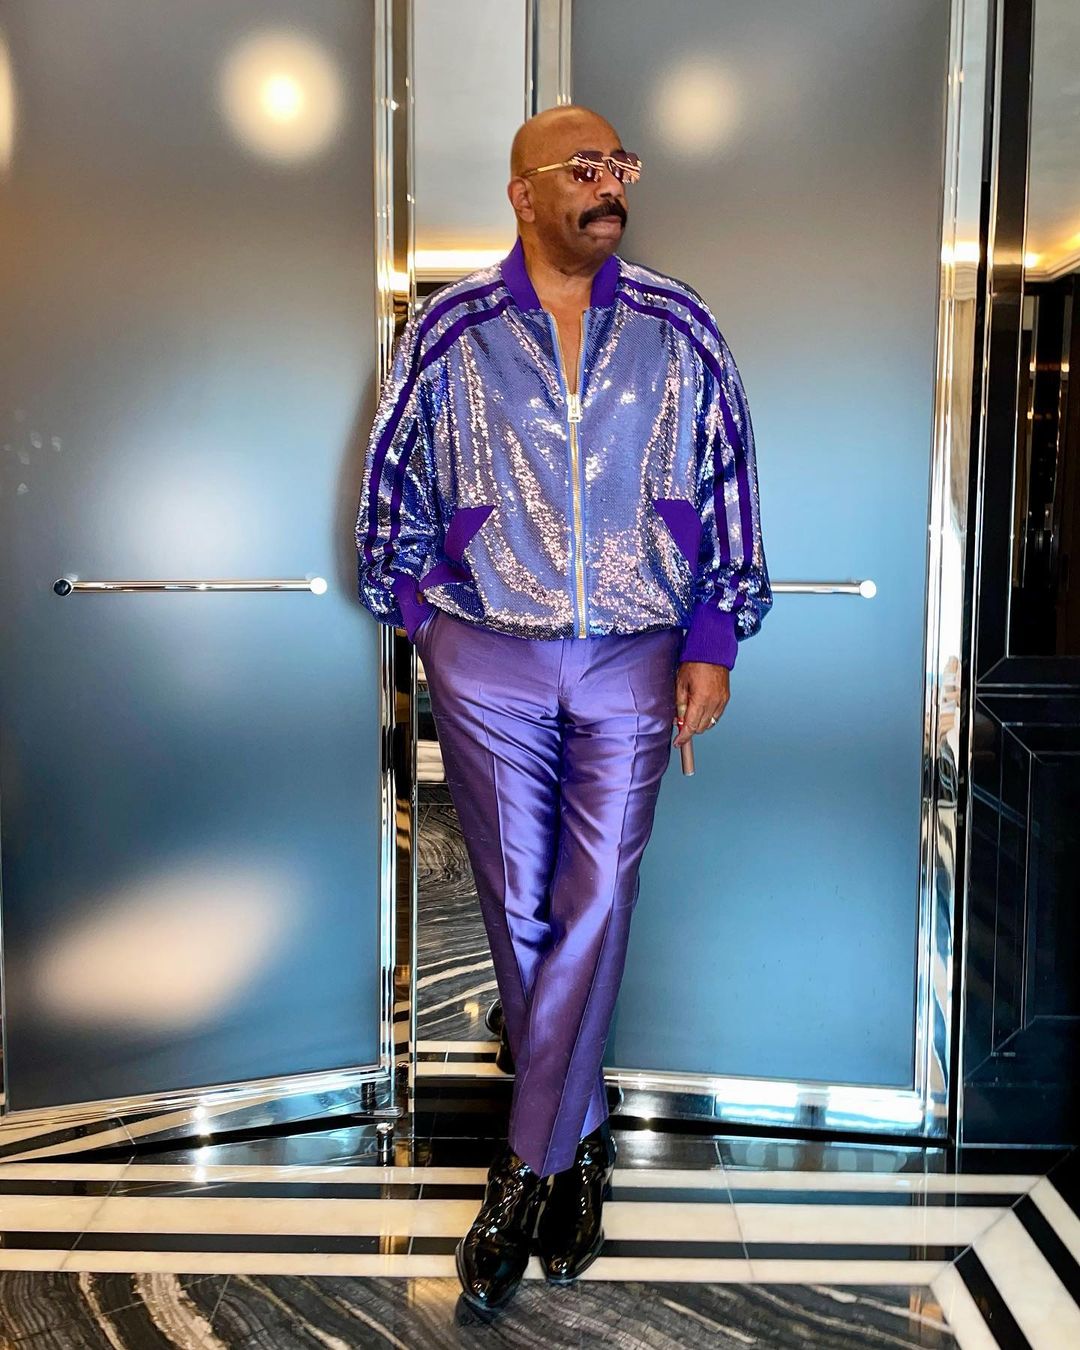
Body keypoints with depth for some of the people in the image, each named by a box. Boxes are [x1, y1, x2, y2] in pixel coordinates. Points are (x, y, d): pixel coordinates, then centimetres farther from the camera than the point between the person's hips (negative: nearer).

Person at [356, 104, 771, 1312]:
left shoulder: (679, 329, 3)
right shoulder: (450, 330, 1)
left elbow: (728, 482, 5)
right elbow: (392, 480, 8)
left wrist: (713, 642, 1)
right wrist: (413, 611, 7)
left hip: (632, 664, 1)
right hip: (486, 660, 0)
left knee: (593, 909, 0)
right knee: (519, 910, 7)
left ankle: (526, 1169, 13)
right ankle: (582, 1139, 28)